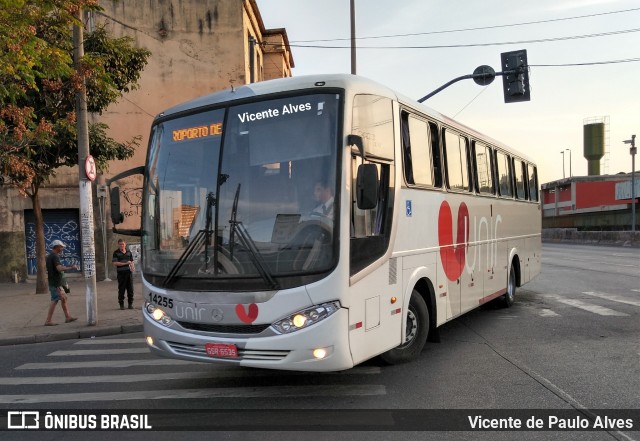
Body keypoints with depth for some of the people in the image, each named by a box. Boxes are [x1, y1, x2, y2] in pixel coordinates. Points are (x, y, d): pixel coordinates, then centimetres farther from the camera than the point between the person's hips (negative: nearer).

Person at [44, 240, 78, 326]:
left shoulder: (50, 256, 15)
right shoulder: (55, 256, -16)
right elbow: (59, 268, -28)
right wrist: (71, 267, -21)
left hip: (56, 283, 10)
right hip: (56, 284, -10)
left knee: (64, 298, 14)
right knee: (54, 301, -6)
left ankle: (68, 317, 18)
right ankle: (48, 321, -3)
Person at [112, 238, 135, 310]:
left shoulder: (129, 252, 11)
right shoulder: (116, 253, 0)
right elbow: (115, 263, -9)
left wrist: (132, 267, -3)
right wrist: (125, 263, -14)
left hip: (129, 272, 3)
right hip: (121, 273, -3)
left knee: (130, 289, 3)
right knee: (121, 289, 1)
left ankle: (130, 304, 11)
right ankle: (121, 304, 10)